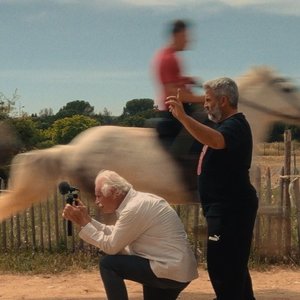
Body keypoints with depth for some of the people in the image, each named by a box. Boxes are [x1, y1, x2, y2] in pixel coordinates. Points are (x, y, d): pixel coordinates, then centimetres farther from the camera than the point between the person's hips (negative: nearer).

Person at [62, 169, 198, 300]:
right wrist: (86, 219, 9)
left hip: (171, 271, -10)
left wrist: (84, 224, -7)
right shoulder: (138, 201, 11)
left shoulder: (135, 208, -19)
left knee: (108, 263, -9)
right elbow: (113, 234, 16)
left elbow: (111, 246, -12)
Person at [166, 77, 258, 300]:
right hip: (228, 207, 11)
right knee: (234, 265, 20)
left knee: (222, 265, -11)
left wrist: (182, 116, -47)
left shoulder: (235, 125, -18)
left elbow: (216, 141, -40)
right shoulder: (228, 124, 17)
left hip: (231, 208, -11)